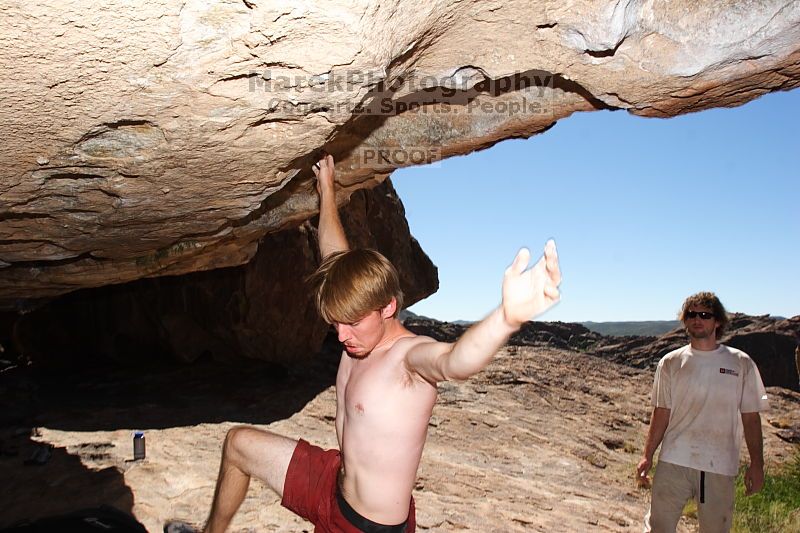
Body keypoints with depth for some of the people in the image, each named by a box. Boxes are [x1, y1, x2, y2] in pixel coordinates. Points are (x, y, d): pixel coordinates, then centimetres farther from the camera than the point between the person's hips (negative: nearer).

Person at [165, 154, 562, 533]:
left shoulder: (409, 354, -27)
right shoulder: (362, 329, -7)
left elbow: (453, 361, -52)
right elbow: (337, 257, 8)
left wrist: (508, 317, -72)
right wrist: (326, 189, 16)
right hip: (334, 489, 8)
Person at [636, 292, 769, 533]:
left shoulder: (741, 363, 2)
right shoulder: (670, 363, 3)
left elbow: (751, 417, 5)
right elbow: (661, 413, 4)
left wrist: (757, 463, 1)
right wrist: (647, 456, 0)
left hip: (720, 467, 0)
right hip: (674, 461, 0)